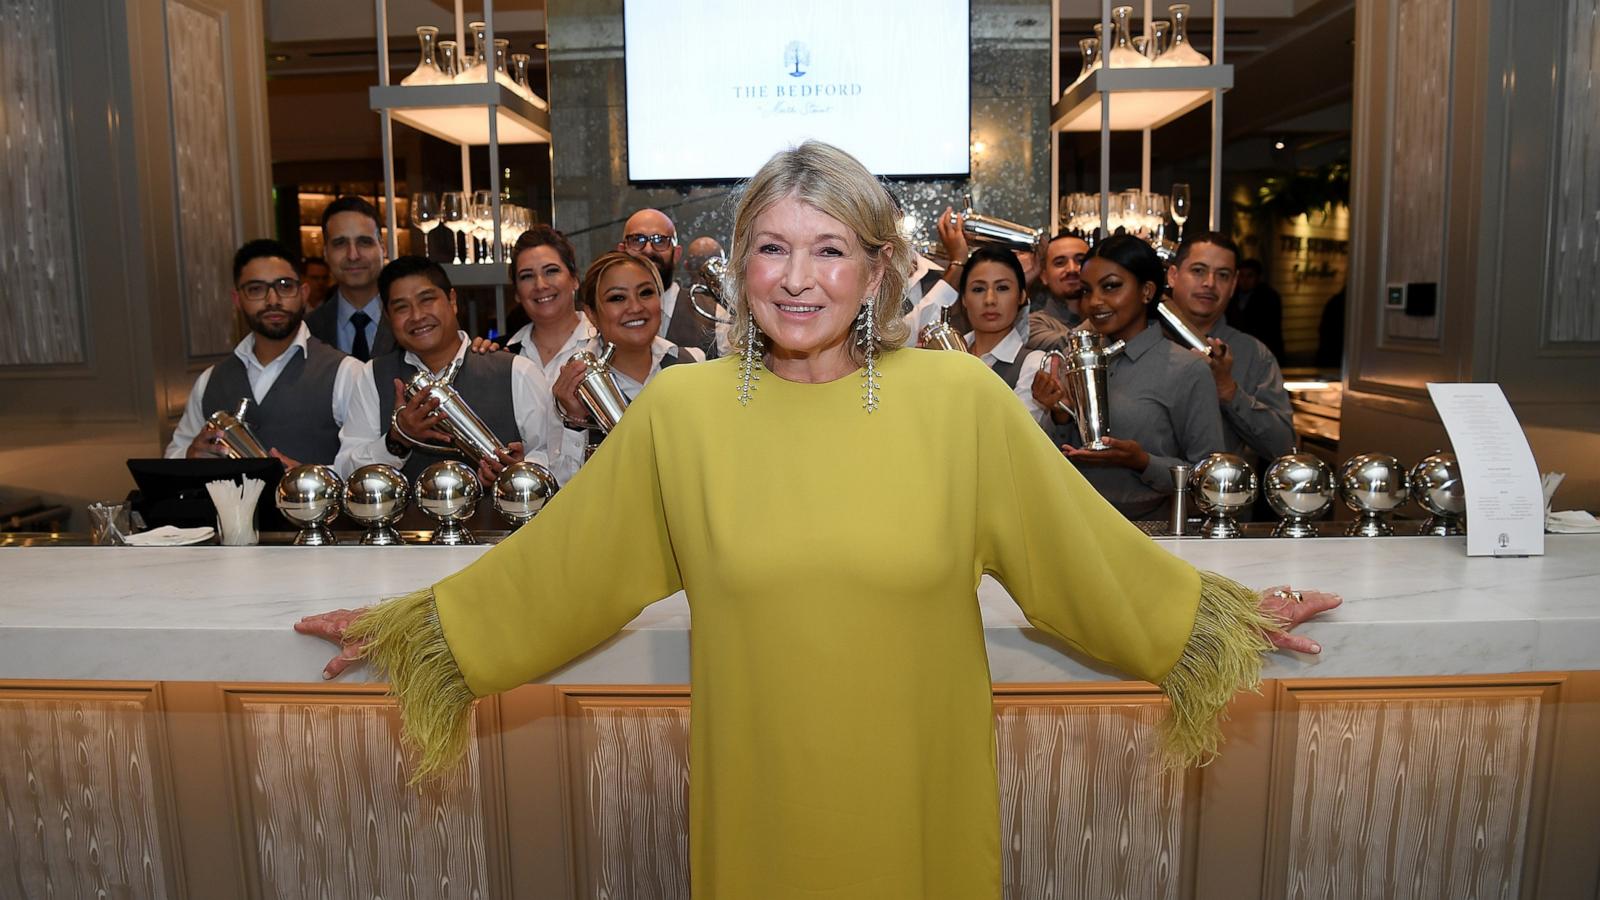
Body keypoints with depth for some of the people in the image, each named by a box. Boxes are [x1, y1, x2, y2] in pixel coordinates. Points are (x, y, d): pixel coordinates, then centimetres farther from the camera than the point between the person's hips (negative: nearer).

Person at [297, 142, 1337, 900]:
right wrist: (412, 625, 10)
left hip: (918, 789, 0)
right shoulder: (679, 408, -8)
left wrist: (1222, 617, 10)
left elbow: (1083, 549, 2)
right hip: (758, 793, 1)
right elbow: (555, 565, 3)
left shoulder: (962, 398, -9)